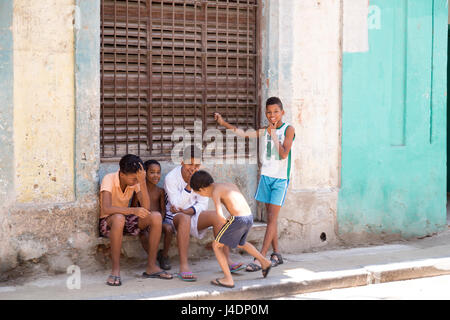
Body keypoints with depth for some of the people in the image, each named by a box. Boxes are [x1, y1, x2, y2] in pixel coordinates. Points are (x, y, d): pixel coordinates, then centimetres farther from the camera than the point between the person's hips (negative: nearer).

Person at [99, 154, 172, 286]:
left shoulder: (135, 181, -7)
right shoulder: (109, 179, -22)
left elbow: (146, 208, -18)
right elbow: (106, 208, -36)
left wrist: (142, 182, -28)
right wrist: (133, 210, -47)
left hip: (126, 221, 5)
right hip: (107, 222, -5)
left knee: (156, 216, -19)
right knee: (119, 218, -40)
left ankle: (151, 266, -13)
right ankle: (115, 270, -32)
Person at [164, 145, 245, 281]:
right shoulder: (171, 178, -13)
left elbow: (202, 204, 0)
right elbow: (177, 205, -19)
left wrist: (189, 211, -20)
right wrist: (189, 184, -25)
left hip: (193, 214, 5)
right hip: (174, 217, -5)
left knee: (217, 216, -22)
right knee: (185, 219, -39)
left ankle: (226, 260, -21)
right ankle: (183, 266, -45)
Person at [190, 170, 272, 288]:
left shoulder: (215, 191, -4)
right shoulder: (230, 185, 21)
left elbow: (219, 214, -17)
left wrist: (225, 221, 2)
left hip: (238, 219, -8)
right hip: (249, 217, 8)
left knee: (216, 246, 7)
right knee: (240, 243, 35)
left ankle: (228, 279, 0)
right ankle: (264, 262, 38)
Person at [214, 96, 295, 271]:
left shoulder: (288, 129, -5)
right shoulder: (265, 131, 9)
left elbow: (284, 154, -15)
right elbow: (244, 133, 12)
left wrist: (274, 135, -15)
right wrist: (224, 123, 6)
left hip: (280, 178, -5)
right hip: (266, 176, 5)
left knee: (272, 217, -7)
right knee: (270, 217, 8)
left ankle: (260, 258, -11)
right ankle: (276, 254, 17)